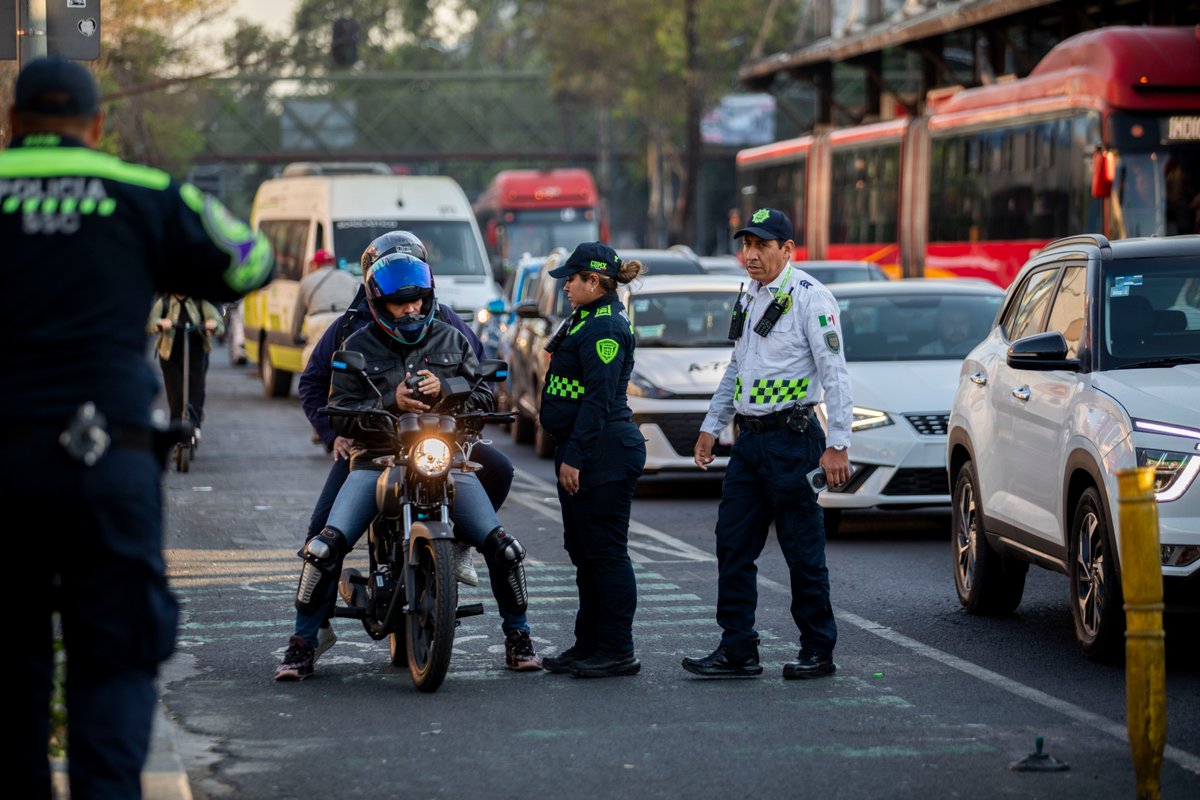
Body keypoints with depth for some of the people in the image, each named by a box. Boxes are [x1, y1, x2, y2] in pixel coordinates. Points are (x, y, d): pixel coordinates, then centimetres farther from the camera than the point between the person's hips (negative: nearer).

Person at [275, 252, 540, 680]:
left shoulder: (452, 341, 13)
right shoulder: (357, 348, 6)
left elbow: (484, 397, 9)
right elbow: (341, 414, -1)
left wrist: (445, 392, -11)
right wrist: (391, 402, -17)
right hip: (377, 460, -1)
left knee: (503, 548, -11)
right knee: (323, 549, -18)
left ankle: (517, 637, 11)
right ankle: (302, 644, -4)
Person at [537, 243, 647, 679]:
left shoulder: (605, 328, -16)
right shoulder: (589, 321, 17)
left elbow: (598, 400, -22)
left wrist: (574, 457, -23)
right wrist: (568, 455, 21)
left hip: (603, 455, -11)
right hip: (582, 454, 11)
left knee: (606, 553, -6)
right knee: (584, 552, 15)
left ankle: (618, 652, -2)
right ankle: (589, 645, 22)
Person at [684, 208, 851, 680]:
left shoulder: (809, 298, -10)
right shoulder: (749, 299, 15)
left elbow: (835, 375, -13)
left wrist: (837, 445, -18)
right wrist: (711, 427, 21)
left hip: (791, 438, -8)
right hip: (749, 438, 8)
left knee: (803, 549, -2)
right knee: (733, 544, 5)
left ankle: (818, 652, 8)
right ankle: (737, 649, 10)